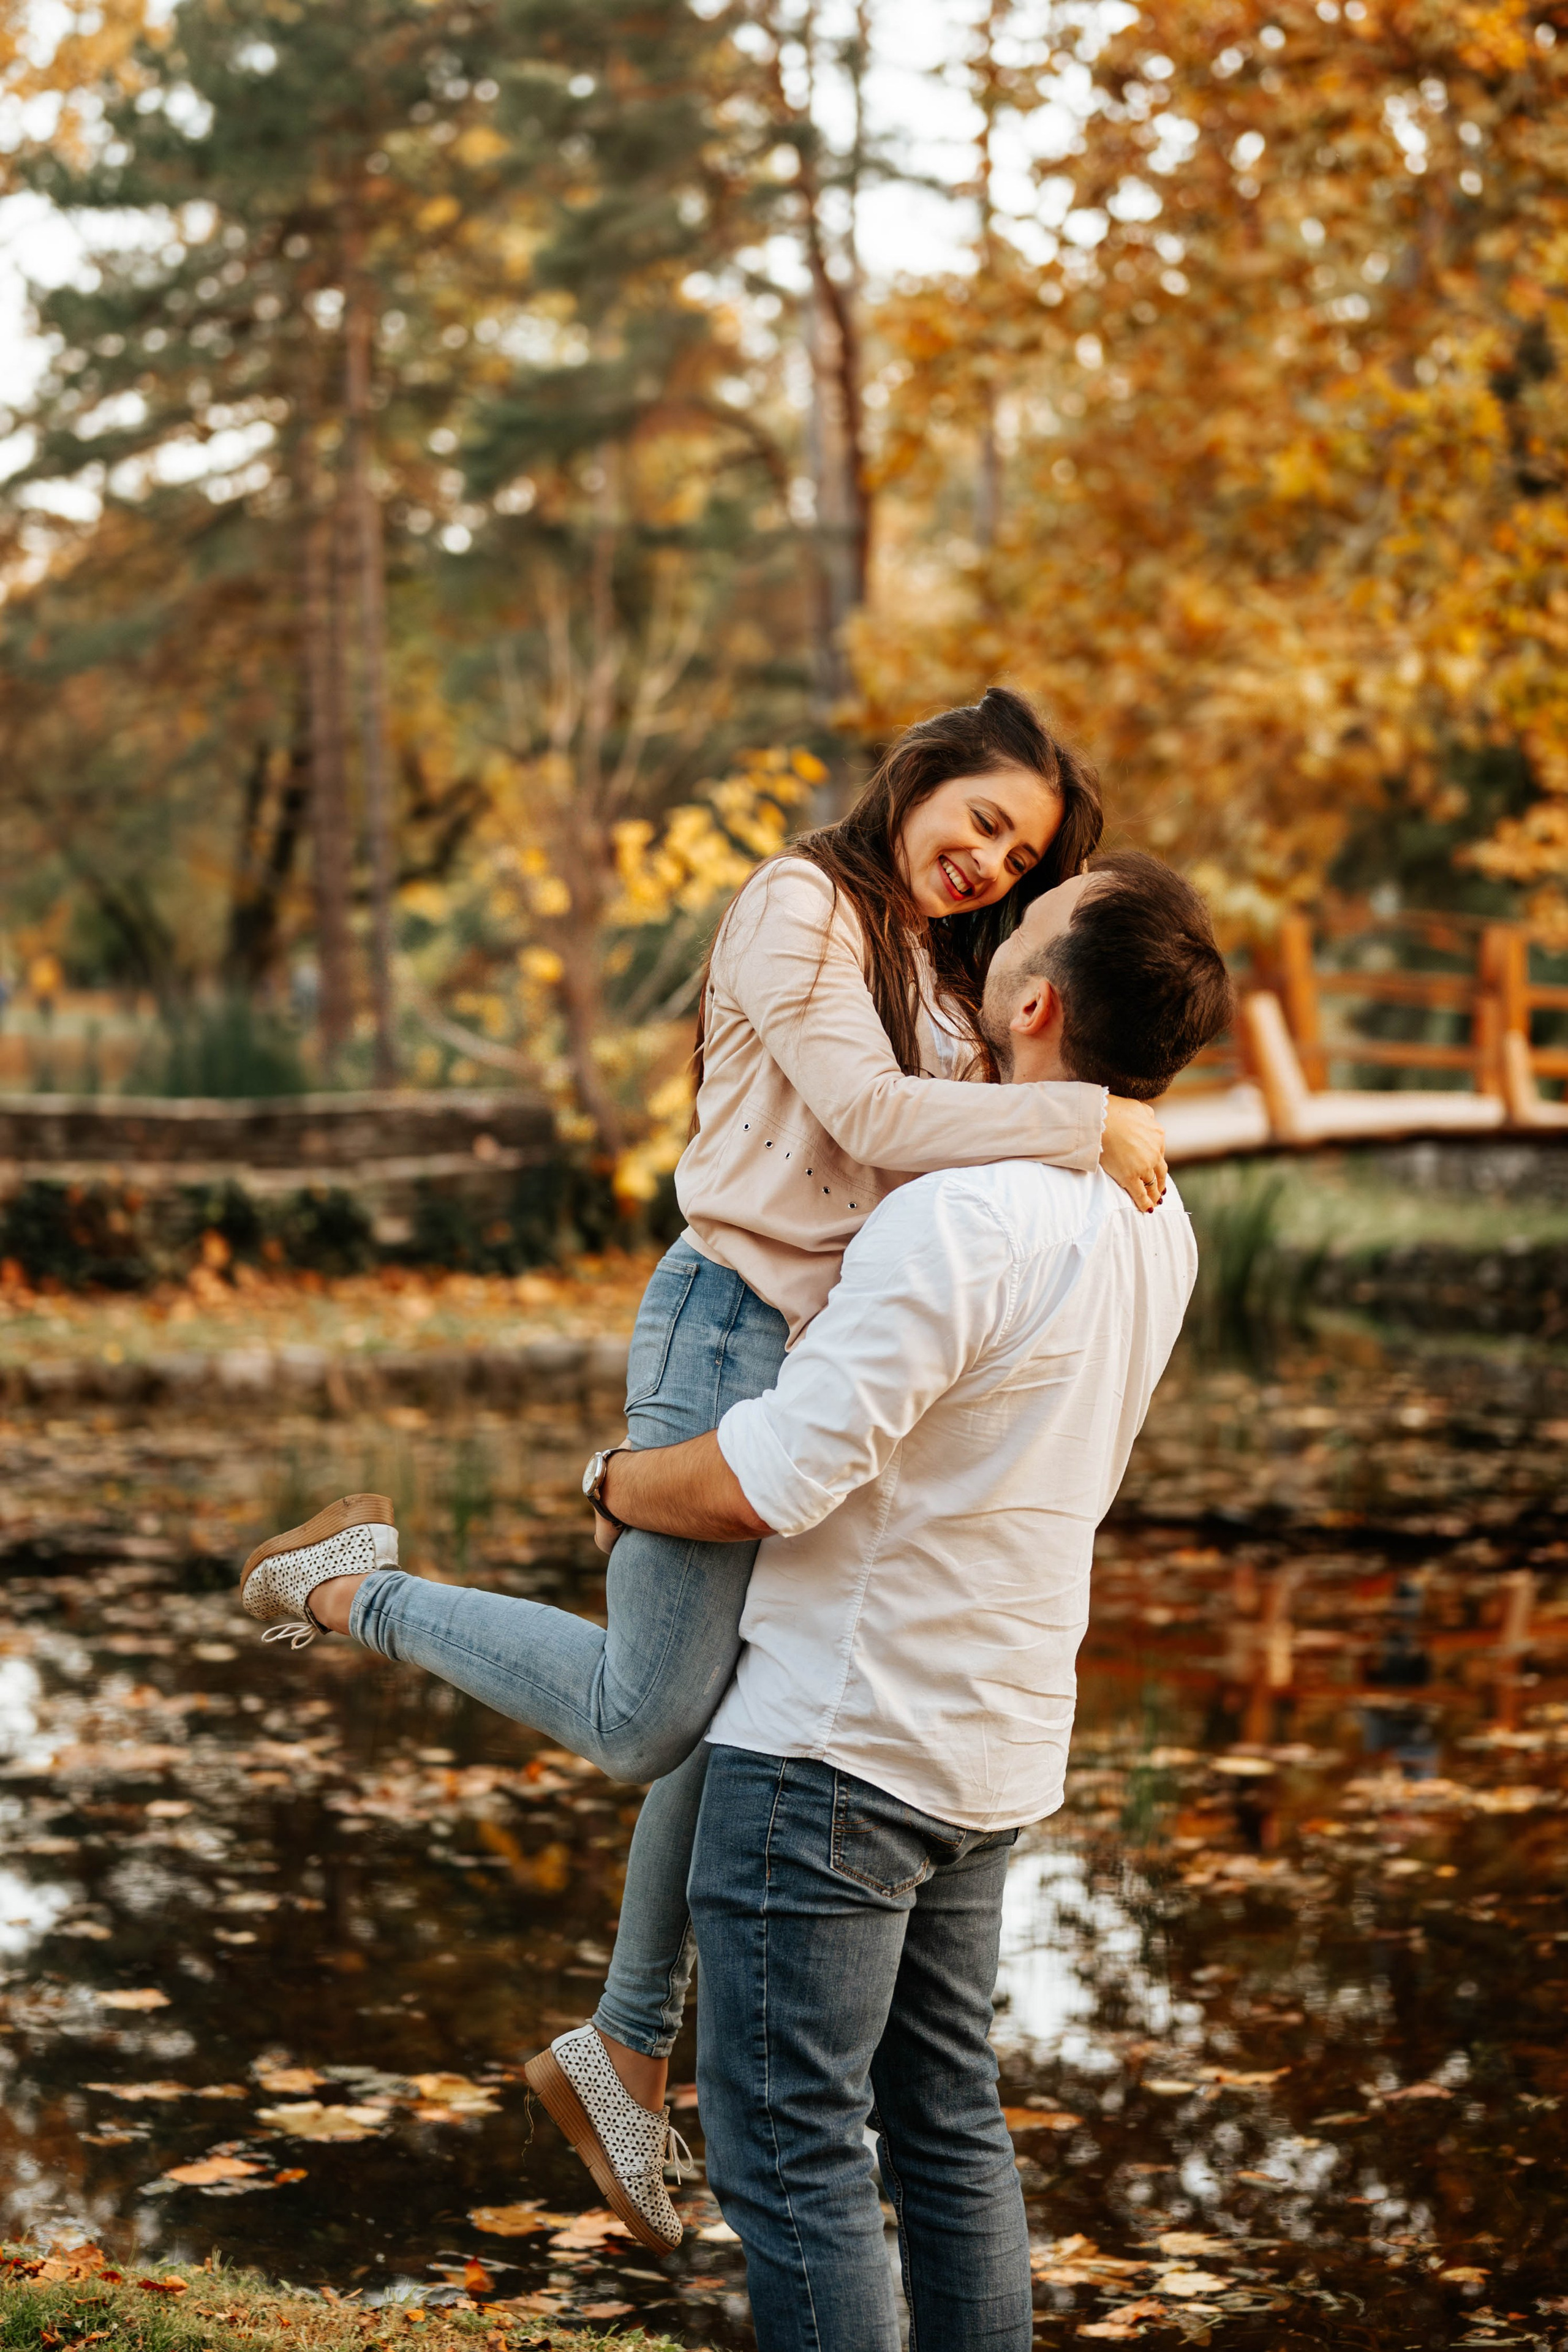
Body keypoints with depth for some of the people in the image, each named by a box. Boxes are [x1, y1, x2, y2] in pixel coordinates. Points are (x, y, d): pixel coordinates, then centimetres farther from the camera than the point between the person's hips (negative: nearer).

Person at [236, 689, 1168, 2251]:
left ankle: (628, 2049, 23)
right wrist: (1091, 1119, -19)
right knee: (648, 1719, -12)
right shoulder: (798, 911, -7)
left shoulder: (933, 969, 21)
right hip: (736, 1326, -9)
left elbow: (933, 1178, 17)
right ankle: (360, 1593, 9)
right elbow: (871, 1118, -19)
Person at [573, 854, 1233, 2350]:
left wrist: (616, 1483, -2)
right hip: (994, 1741, 9)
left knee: (785, 2145, -1)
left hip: (838, 1739, -9)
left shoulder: (964, 1220, -24)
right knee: (946, 2122, 18)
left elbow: (766, 1483, -24)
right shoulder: (1154, 1229, 4)